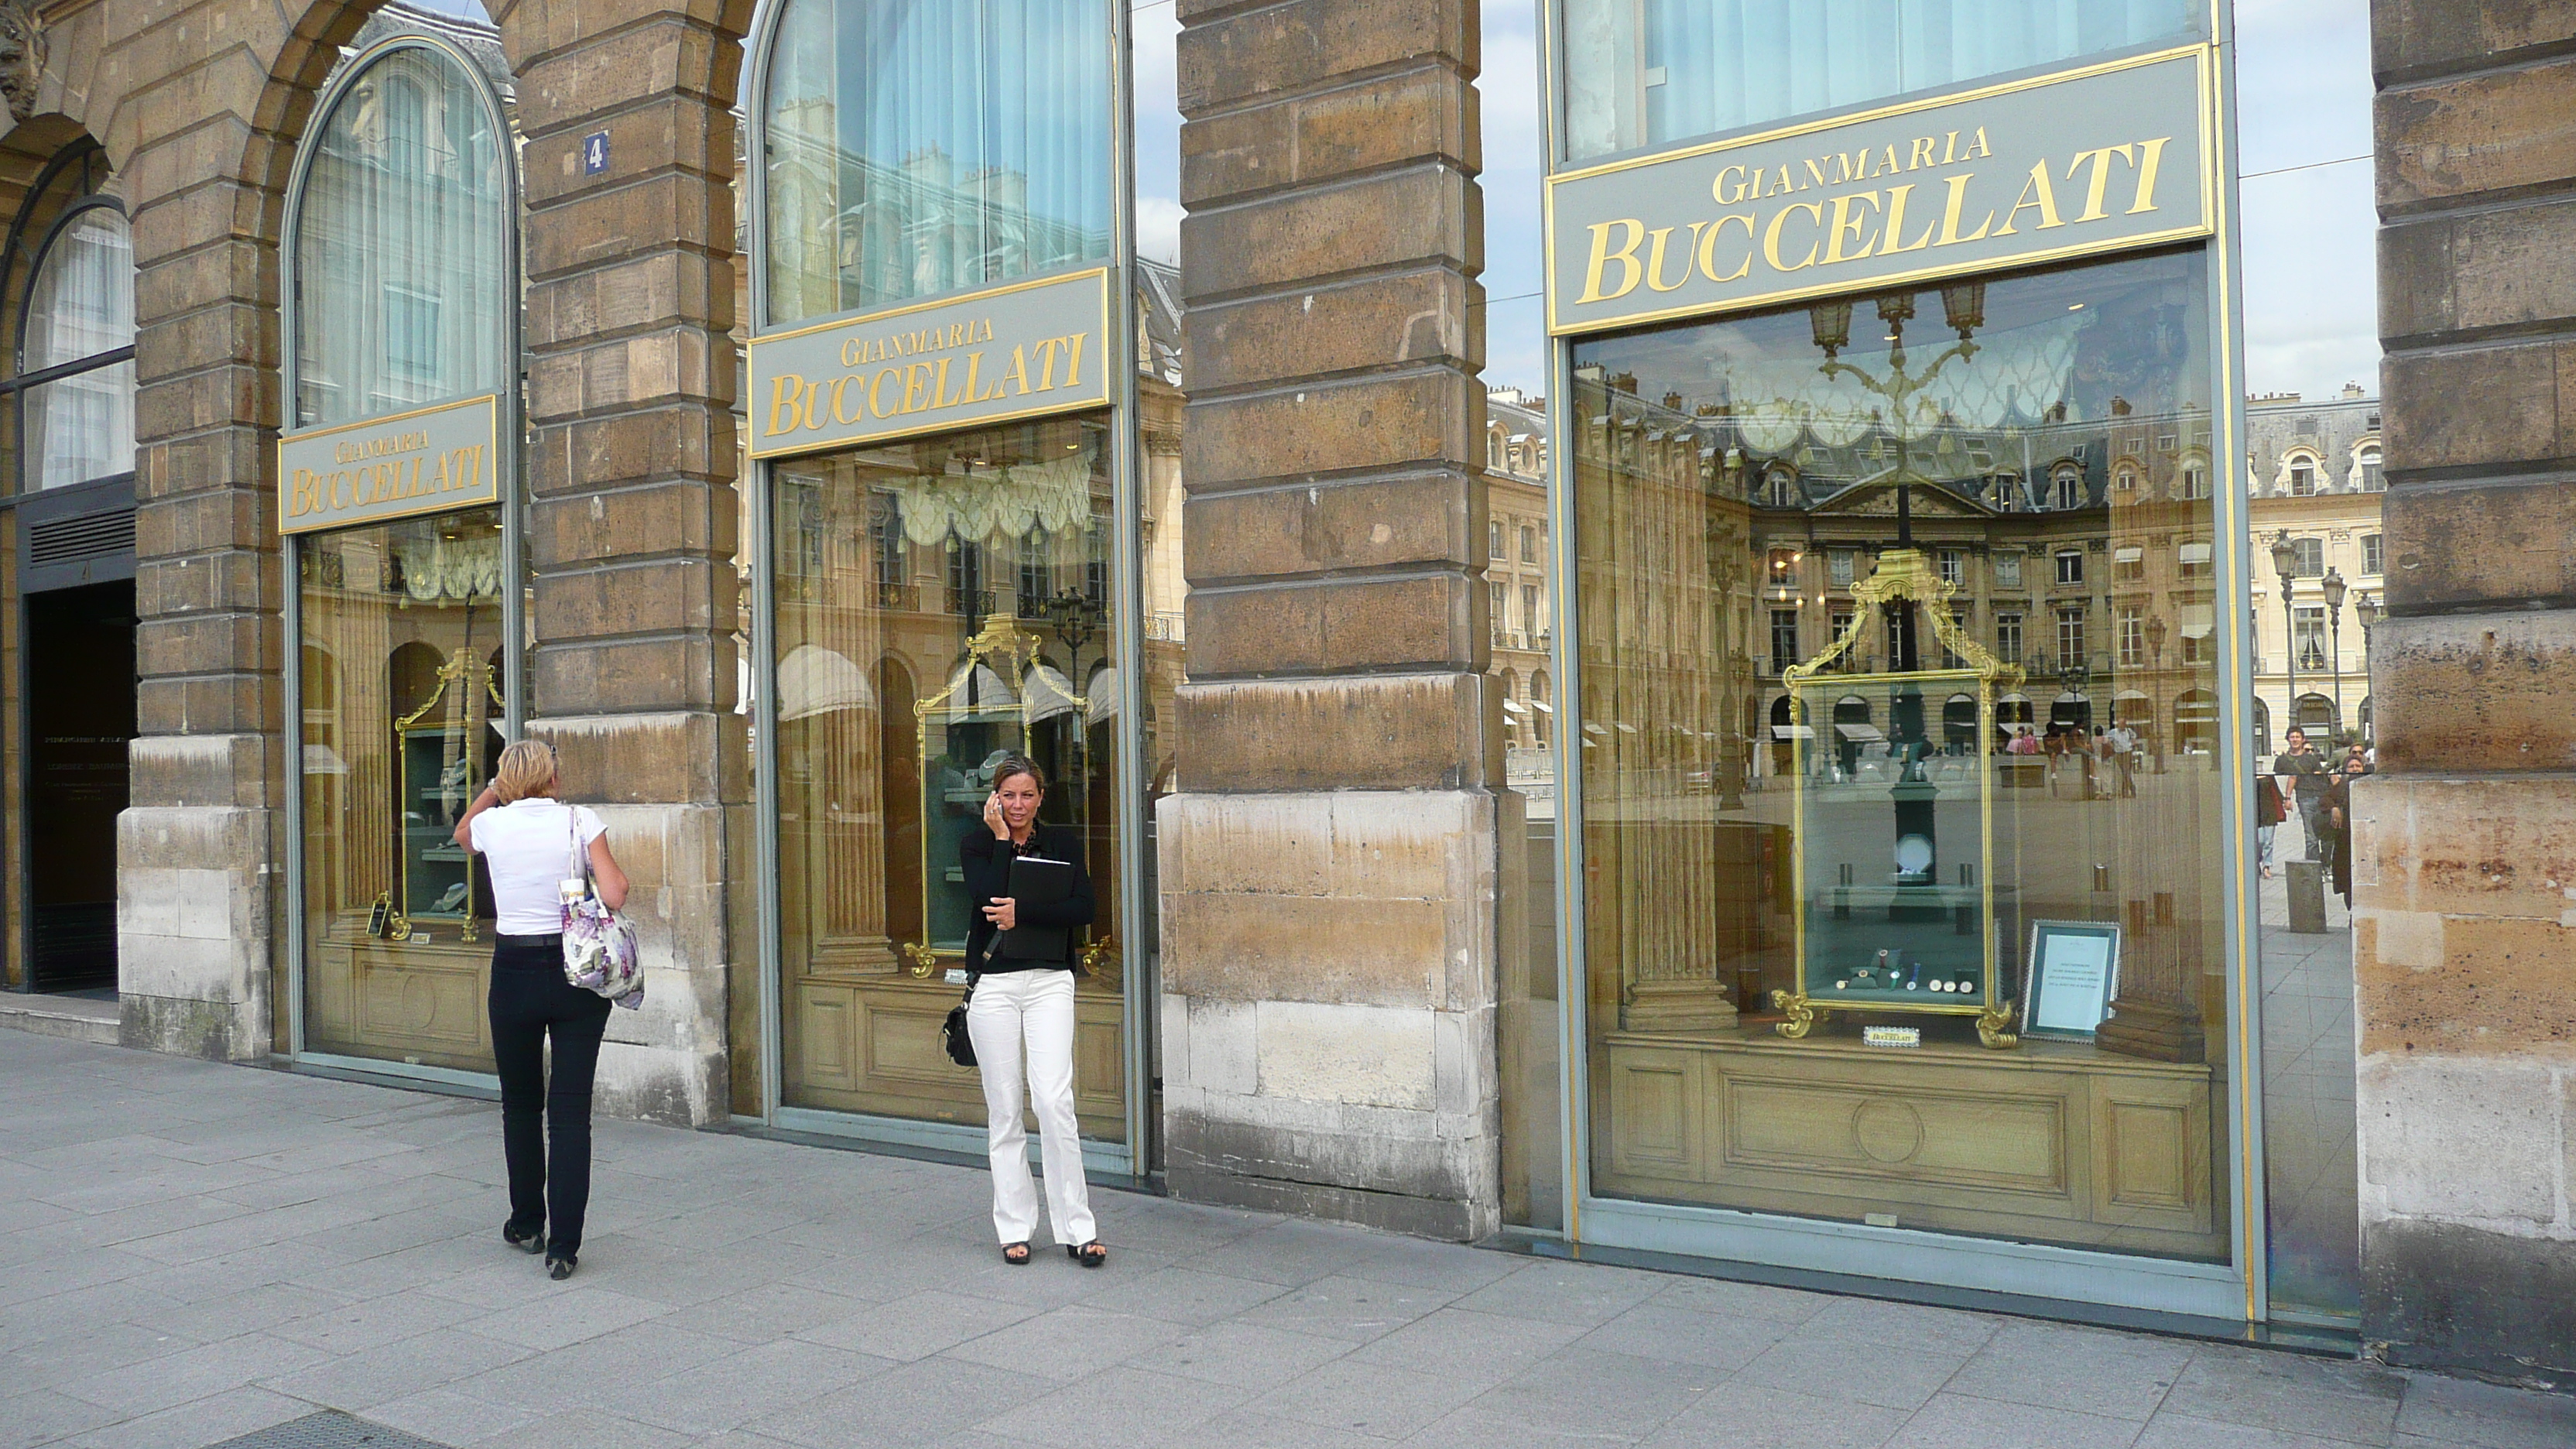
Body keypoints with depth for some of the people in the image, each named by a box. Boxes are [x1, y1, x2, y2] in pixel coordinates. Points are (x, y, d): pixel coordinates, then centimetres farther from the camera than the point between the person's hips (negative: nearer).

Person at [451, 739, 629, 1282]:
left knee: (520, 1104, 18)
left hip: (514, 972, 1)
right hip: (578, 972, -1)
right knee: (570, 1109, 1)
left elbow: (462, 832, 26)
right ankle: (563, 1245, -1)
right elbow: (613, 896, -13)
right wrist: (619, 876, 8)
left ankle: (527, 1224, 31)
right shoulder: (581, 821, -5)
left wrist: (495, 787, 22)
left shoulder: (492, 825, 0)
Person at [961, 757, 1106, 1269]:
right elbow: (988, 896, -16)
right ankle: (1015, 1228, 14)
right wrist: (1001, 838, -9)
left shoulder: (1063, 843, 7)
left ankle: (1077, 1229, -3)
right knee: (1004, 1109, 4)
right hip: (993, 983, 0)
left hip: (1049, 981, 0)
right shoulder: (976, 844, 4)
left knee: (1054, 1101, -11)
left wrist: (1021, 914, -13)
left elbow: (1083, 909, -6)